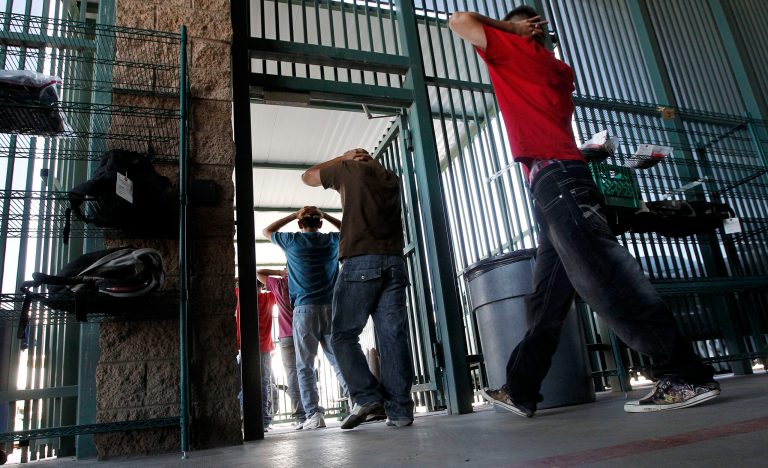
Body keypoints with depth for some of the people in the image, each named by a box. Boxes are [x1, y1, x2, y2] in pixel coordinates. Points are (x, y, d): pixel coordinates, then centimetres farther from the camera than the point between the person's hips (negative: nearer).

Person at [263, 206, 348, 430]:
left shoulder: (292, 240, 5)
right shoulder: (332, 240, 10)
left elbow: (267, 231, 25)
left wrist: (293, 215, 18)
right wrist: (325, 215, 24)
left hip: (305, 310, -2)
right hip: (331, 308, 2)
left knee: (305, 366, 2)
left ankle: (314, 414, -5)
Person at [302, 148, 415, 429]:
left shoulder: (348, 170, 10)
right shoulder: (391, 177, 22)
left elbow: (308, 176, 26)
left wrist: (342, 158, 32)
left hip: (360, 261, -4)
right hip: (394, 261, 5)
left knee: (344, 335, 3)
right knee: (393, 337, 0)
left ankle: (366, 397, -9)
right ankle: (399, 410, -2)